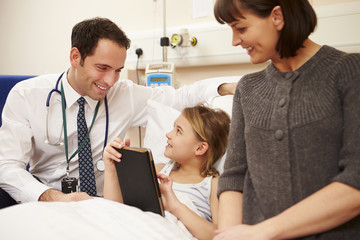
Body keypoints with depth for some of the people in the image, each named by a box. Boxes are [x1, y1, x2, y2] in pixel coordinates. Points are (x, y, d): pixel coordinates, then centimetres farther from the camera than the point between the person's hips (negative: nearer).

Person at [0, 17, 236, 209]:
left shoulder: (126, 95, -3)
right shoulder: (26, 96, -9)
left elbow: (181, 96, 2)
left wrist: (225, 87, -17)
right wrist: (53, 197, -34)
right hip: (38, 199, -3)